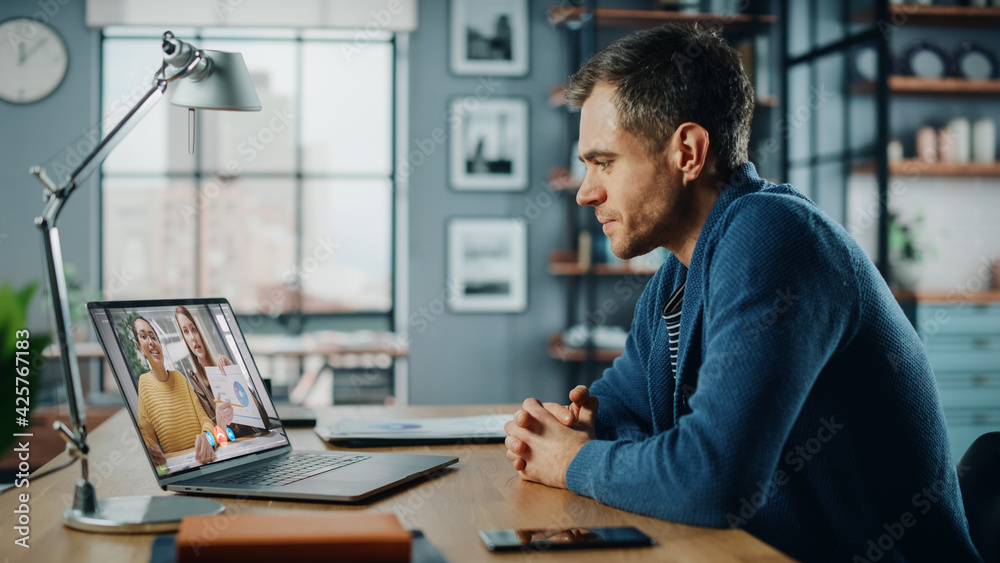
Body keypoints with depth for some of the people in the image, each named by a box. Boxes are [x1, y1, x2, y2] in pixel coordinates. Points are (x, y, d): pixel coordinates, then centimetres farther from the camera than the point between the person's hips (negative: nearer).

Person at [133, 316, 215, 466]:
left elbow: (204, 418, 10)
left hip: (201, 459, 3)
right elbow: (145, 433, -4)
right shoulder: (142, 384, 1)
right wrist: (151, 452, -27)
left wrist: (206, 436, -14)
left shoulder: (179, 377, 16)